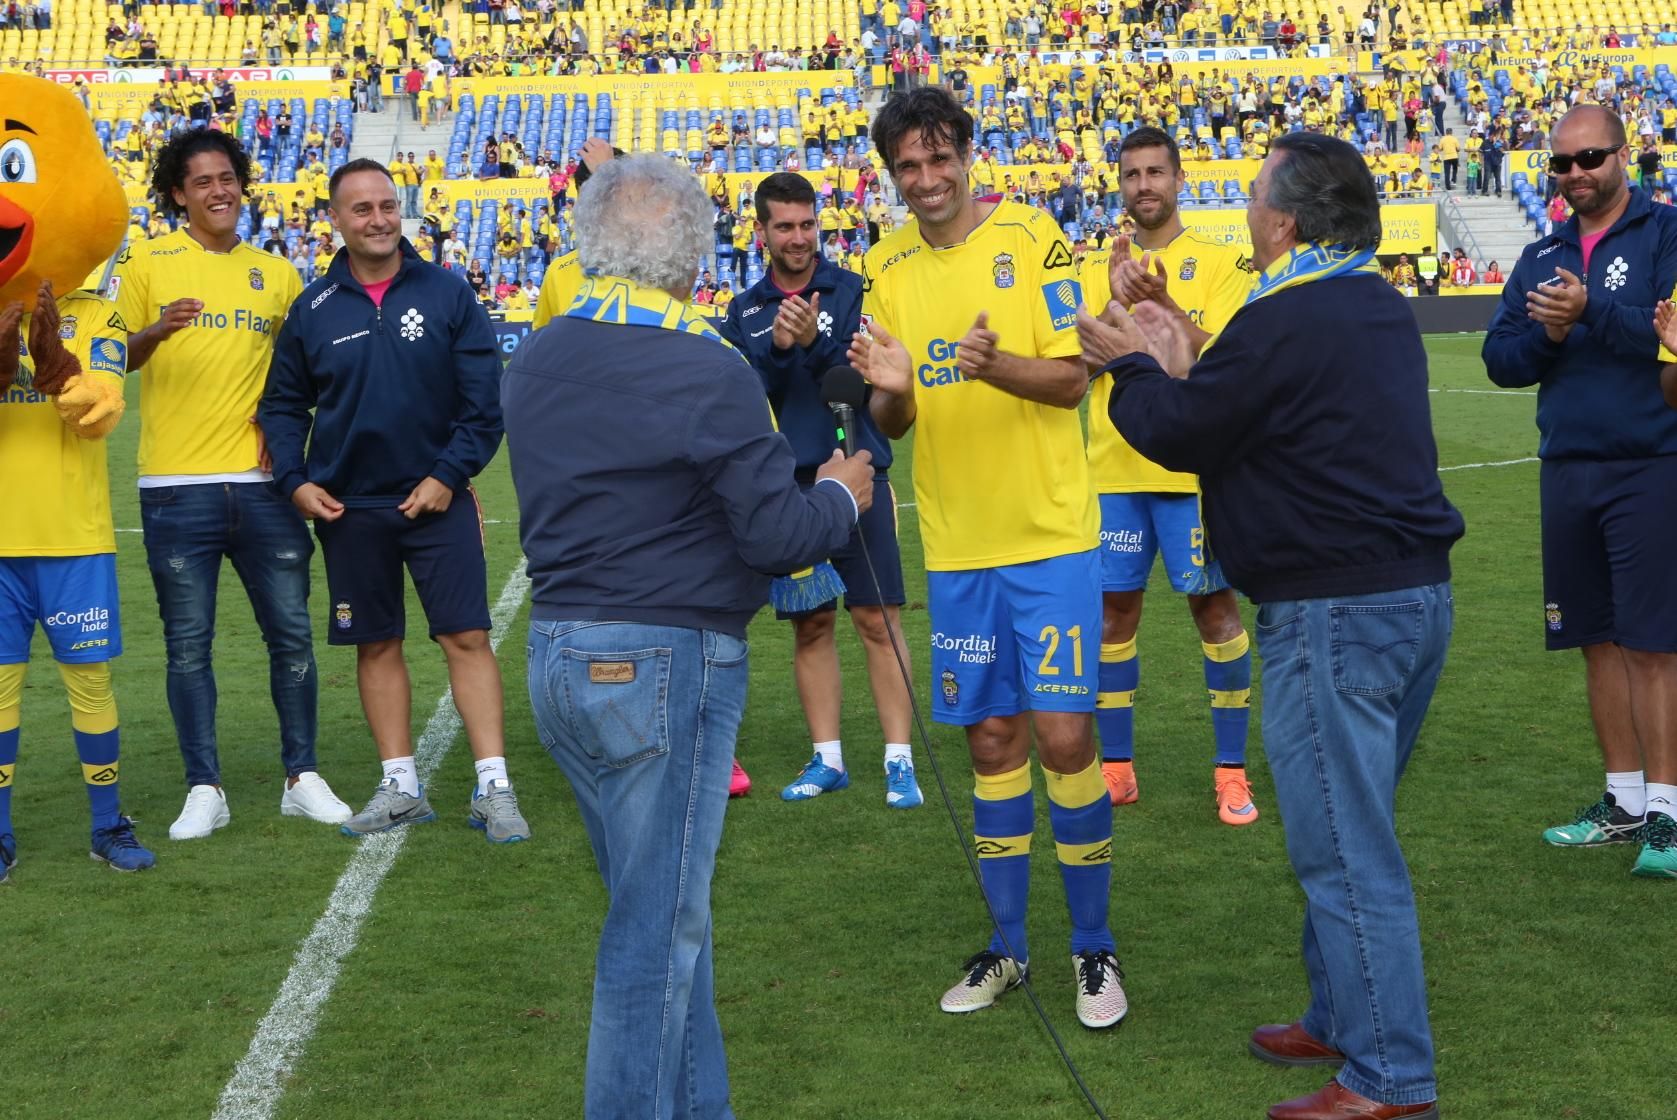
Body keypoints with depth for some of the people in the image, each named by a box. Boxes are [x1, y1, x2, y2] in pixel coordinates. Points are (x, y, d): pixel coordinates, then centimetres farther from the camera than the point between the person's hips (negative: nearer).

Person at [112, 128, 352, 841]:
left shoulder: (276, 274, 13)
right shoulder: (147, 263, 3)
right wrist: (155, 331, -23)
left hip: (262, 483, 3)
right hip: (177, 487, -2)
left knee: (292, 633, 4)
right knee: (188, 644, 2)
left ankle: (302, 779, 16)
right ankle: (204, 790, 12)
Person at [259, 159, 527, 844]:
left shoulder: (446, 294, -2)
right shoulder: (313, 309, 3)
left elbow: (485, 398, -3)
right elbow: (283, 404, 11)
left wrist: (449, 475, -10)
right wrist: (295, 480, -2)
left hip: (437, 500, -2)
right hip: (349, 507, 2)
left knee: (467, 637, -5)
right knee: (376, 645, 8)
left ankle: (493, 787, -1)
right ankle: (401, 787, 18)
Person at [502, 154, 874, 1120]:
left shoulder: (533, 361, 6)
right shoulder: (706, 369, -17)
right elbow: (776, 535, -16)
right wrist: (842, 495, 3)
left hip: (558, 652, 8)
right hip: (665, 665, -8)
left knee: (660, 903, 19)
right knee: (658, 926, 2)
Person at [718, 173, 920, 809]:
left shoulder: (853, 290, 2)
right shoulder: (745, 311, 9)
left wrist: (815, 343, -25)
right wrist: (775, 349, -17)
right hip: (786, 486, 3)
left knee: (877, 620, -4)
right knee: (810, 625, 9)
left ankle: (898, 761, 2)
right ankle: (827, 759, 18)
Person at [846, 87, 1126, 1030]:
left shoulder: (1031, 236, -5)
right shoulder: (887, 267, 7)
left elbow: (1071, 378, -9)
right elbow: (891, 422, 7)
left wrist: (993, 364, -28)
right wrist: (890, 388, -16)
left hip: (1051, 535, -4)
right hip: (956, 547, 4)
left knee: (1063, 736, -5)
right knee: (992, 740, 10)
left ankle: (1095, 948, 11)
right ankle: (1007, 948, 23)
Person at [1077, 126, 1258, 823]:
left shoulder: (1219, 263, -1)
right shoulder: (1098, 269, 10)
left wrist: (1159, 301, -26)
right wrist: (1117, 302, -16)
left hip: (1194, 468, -3)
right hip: (1115, 470, 3)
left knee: (1214, 605, -1)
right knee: (1114, 608, 5)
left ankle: (1231, 771, 9)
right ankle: (1116, 768, 16)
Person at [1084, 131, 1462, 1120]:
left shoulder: (1285, 322, -17)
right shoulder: (1381, 309, 12)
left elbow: (1177, 437, -6)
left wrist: (1133, 367, 11)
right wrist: (1183, 368, 23)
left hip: (1336, 612, -10)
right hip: (1417, 593, 10)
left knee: (1345, 848, -3)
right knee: (1352, 834, 20)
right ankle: (1345, 1020, 32)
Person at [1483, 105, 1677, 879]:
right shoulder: (1540, 258, 14)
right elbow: (1500, 358, 9)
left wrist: (1592, 311, -26)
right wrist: (1547, 335, -9)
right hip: (1567, 472, 6)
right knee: (1600, 640, 11)